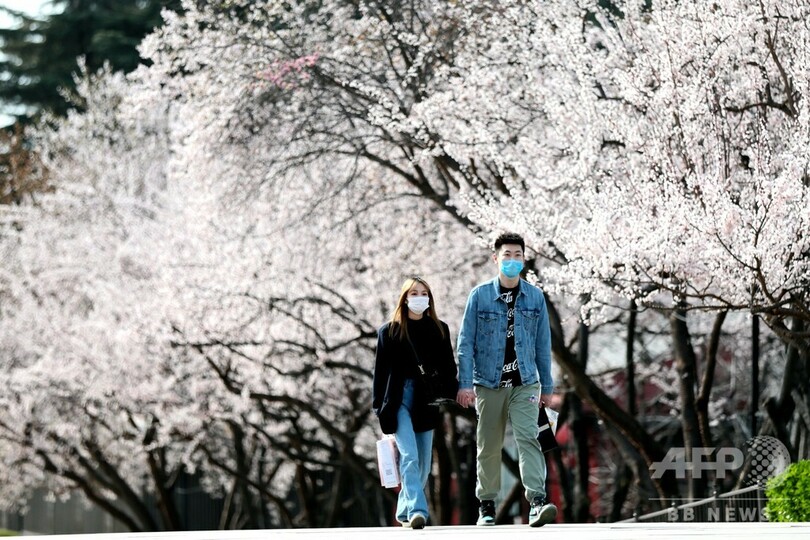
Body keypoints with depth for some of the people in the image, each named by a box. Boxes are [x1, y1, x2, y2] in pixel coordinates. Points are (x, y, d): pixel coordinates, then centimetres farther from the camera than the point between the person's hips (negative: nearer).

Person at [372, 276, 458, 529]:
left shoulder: (439, 330, 10)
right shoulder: (390, 331, 4)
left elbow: (448, 367, 10)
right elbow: (381, 369, 3)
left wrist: (450, 397, 0)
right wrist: (379, 405, -1)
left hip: (427, 401, 3)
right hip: (400, 399, -3)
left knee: (424, 461, 6)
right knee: (409, 456, -16)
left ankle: (404, 512, 20)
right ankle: (416, 511, -25)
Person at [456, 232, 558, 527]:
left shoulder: (535, 297, 7)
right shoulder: (480, 296, 1)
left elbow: (543, 344, 11)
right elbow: (466, 342, -1)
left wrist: (547, 386, 11)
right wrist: (465, 384, -9)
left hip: (524, 383, 0)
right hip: (488, 383, 0)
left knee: (528, 437, -15)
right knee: (488, 446, 6)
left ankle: (537, 502, -25)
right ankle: (486, 505, 18)